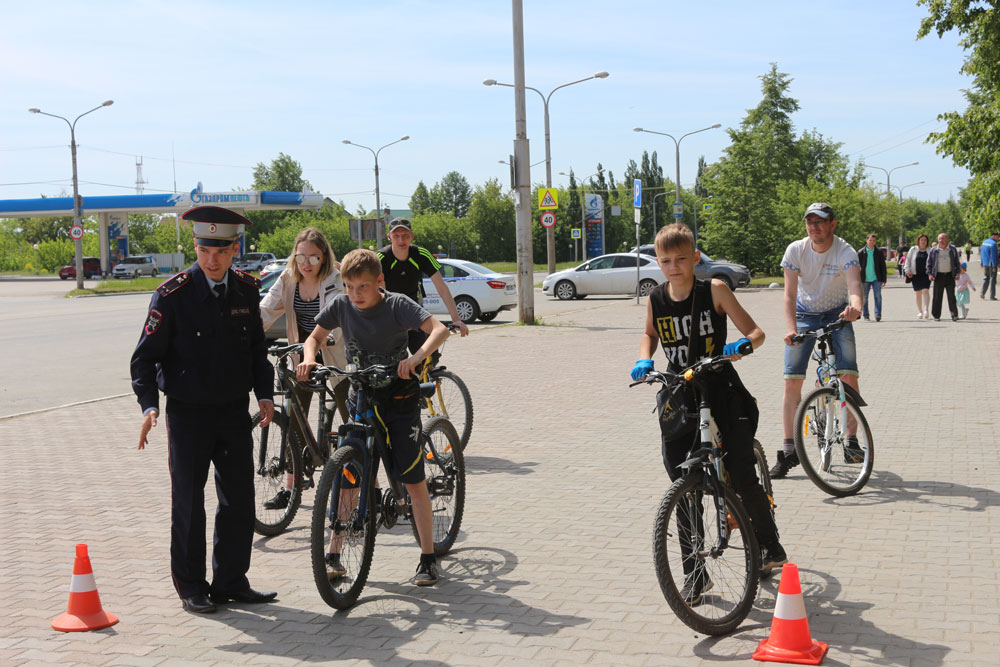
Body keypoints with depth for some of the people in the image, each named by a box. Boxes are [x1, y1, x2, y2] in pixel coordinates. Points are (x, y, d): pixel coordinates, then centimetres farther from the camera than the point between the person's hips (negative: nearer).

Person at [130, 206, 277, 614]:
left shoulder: (246, 290, 2)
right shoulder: (172, 295, -12)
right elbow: (145, 356, -9)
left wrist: (264, 393, 4)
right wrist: (149, 405, -22)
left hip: (235, 411, 4)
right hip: (188, 413, -4)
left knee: (239, 499, 8)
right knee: (188, 503, 5)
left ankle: (231, 581, 22)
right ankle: (191, 588, 17)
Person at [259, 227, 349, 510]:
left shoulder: (337, 280, -18)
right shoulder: (288, 279, -3)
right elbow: (266, 309, -10)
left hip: (334, 351, -5)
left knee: (352, 418, -2)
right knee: (295, 416, 4)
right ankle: (290, 486, 13)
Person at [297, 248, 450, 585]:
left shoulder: (397, 304, -14)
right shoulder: (340, 305, -4)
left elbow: (439, 329, -24)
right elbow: (316, 336, 9)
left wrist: (416, 357, -41)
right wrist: (309, 357, -13)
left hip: (399, 400, -3)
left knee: (413, 480, -3)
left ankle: (428, 558, 6)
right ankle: (333, 554, 12)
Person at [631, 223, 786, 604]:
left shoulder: (714, 291, -8)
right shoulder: (656, 299, 2)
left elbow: (756, 332, -6)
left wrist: (742, 345, -27)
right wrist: (644, 359, 3)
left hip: (721, 393, -3)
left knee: (742, 477, -10)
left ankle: (769, 544, 19)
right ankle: (695, 573, 14)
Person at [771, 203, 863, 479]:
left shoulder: (845, 252, -21)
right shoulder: (796, 250, -16)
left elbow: (855, 287, -37)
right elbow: (790, 293, -19)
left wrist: (855, 306, -61)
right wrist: (790, 329, -34)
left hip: (837, 316, -1)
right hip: (804, 314, 1)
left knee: (849, 376, -16)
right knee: (792, 381, -8)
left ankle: (851, 439, 1)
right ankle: (790, 450, -2)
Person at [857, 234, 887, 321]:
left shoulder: (878, 252, 4)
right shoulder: (861, 252, 1)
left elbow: (883, 266, 6)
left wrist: (884, 279, 1)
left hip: (876, 279, 0)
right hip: (865, 279, 0)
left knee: (878, 296, -9)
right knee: (864, 298, 5)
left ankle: (878, 315, -8)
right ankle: (866, 316, 15)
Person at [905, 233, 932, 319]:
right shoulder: (913, 250, 7)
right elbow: (908, 260, 8)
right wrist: (908, 270, -3)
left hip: (926, 274, -1)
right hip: (915, 275, 1)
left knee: (925, 291, -17)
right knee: (918, 293, 7)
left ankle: (926, 310, -25)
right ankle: (920, 312, 17)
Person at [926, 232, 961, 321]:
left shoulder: (953, 249, 6)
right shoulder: (933, 250, 4)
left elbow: (957, 262, 10)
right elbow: (929, 263, 6)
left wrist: (957, 273, 1)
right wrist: (930, 274, -4)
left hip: (950, 275, 0)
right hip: (938, 276, 0)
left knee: (951, 296, -2)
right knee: (937, 296, 0)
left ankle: (954, 315, 1)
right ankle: (936, 316, 6)